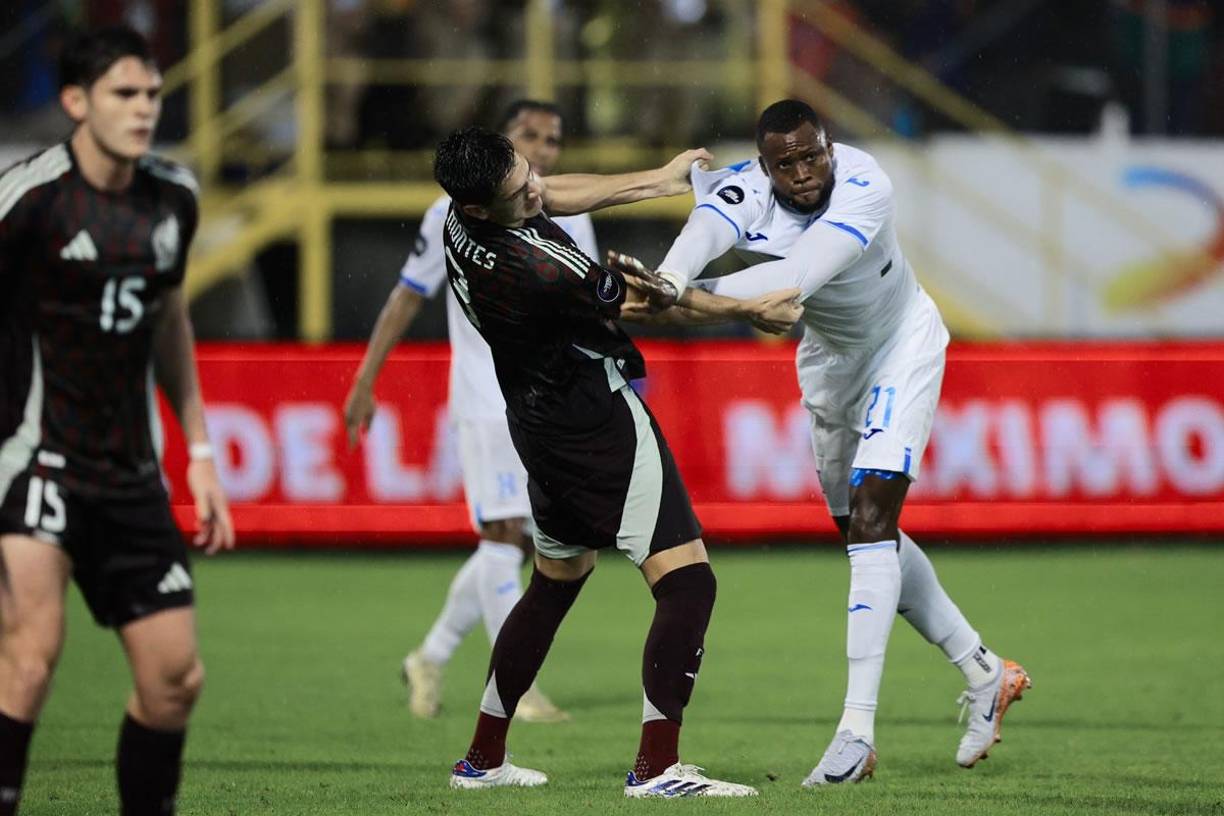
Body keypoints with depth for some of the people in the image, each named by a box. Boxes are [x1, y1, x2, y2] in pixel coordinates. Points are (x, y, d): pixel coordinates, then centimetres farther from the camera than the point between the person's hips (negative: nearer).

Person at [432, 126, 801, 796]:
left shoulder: (462, 217, -7)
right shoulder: (526, 271, -31)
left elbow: (557, 195, 15)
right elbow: (647, 295, -14)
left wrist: (660, 180, 23)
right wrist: (747, 310, 1)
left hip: (539, 425, 10)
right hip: (600, 422, -10)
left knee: (554, 583, 24)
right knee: (687, 582, -10)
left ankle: (483, 759, 29)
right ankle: (657, 767, -15)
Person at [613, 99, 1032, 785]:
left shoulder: (864, 188, -35)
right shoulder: (745, 191, -26)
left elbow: (798, 273, -50)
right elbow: (704, 234, -50)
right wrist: (670, 281, -74)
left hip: (902, 343, -5)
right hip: (829, 355, 6)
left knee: (871, 518, -18)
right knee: (870, 531, 12)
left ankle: (858, 728, -22)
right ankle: (984, 672, 28)